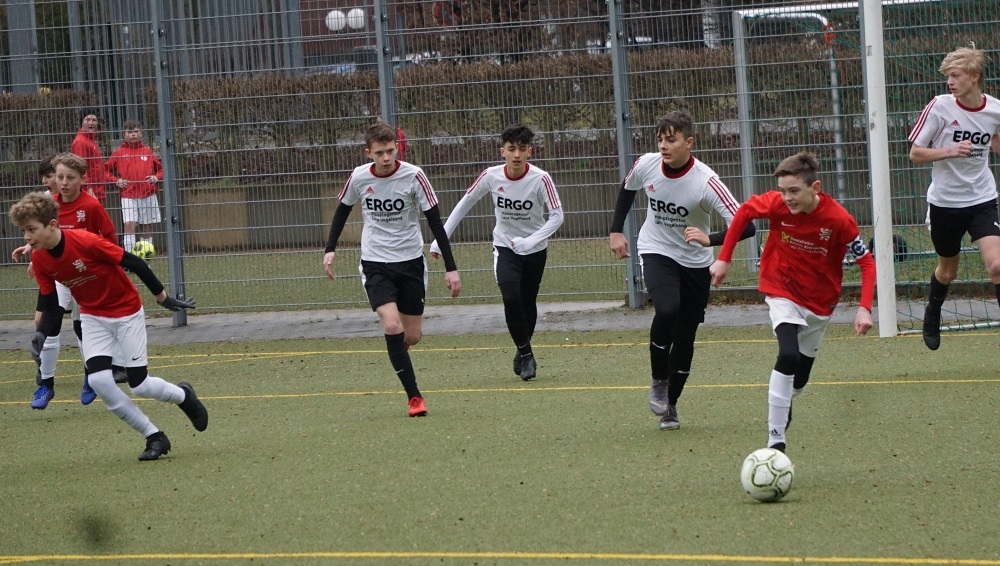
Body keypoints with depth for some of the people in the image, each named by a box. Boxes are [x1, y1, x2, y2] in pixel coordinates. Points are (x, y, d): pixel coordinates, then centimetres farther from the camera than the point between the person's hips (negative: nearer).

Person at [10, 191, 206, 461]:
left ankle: (183, 395, 31)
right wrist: (41, 334, -18)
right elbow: (50, 305, 0)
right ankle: (155, 438, 2)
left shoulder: (86, 242, -31)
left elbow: (134, 263, -21)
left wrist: (162, 297, -14)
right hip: (93, 316, 5)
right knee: (99, 380, -14)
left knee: (138, 385, -4)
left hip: (127, 312, -5)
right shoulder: (40, 259, -11)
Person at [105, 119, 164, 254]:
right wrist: (116, 180, -7)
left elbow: (160, 169, 16)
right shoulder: (119, 153, 3)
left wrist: (156, 177, -4)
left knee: (146, 228, 7)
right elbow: (106, 171, 9)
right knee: (129, 225, -16)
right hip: (128, 196, -2)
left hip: (147, 196, 2)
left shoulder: (147, 151, 8)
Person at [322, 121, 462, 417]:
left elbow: (435, 222, -9)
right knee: (392, 326, -19)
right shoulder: (358, 178, -7)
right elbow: (343, 210, 13)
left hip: (411, 262, 0)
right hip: (375, 264, 0)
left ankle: (397, 355, 41)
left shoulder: (413, 176, -13)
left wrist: (450, 268, -12)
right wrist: (330, 249, 5)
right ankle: (414, 397, -14)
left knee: (412, 336, 3)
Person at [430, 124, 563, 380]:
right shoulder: (491, 177, -16)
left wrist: (529, 242, -33)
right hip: (505, 247, 0)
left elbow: (557, 216, -20)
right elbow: (464, 204, -3)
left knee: (528, 302, 9)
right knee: (511, 298, -20)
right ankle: (525, 353, -7)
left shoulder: (540, 179, -22)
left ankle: (523, 352, 32)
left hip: (535, 250, 0)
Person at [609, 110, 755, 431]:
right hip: (656, 252, 0)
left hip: (695, 262, 0)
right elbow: (627, 189, 12)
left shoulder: (705, 182, -26)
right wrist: (616, 231, 10)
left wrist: (710, 240, -43)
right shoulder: (646, 166, -14)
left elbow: (745, 226, -29)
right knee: (667, 309, -27)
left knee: (685, 335, 4)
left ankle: (670, 404, 23)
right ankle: (658, 381, -7)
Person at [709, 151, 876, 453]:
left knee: (799, 379, 12)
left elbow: (866, 261, -16)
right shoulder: (776, 205, -22)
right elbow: (744, 212, -2)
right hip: (782, 293, -2)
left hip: (819, 302, 2)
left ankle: (782, 405, 49)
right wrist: (724, 258, -1)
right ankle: (775, 440, -25)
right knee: (789, 356, -27)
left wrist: (864, 308, -26)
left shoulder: (839, 219, -25)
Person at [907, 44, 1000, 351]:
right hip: (945, 201, 0)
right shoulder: (940, 107, -12)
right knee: (947, 270, 16)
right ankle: (932, 314, 47)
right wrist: (949, 151, -23)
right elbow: (915, 153, -8)